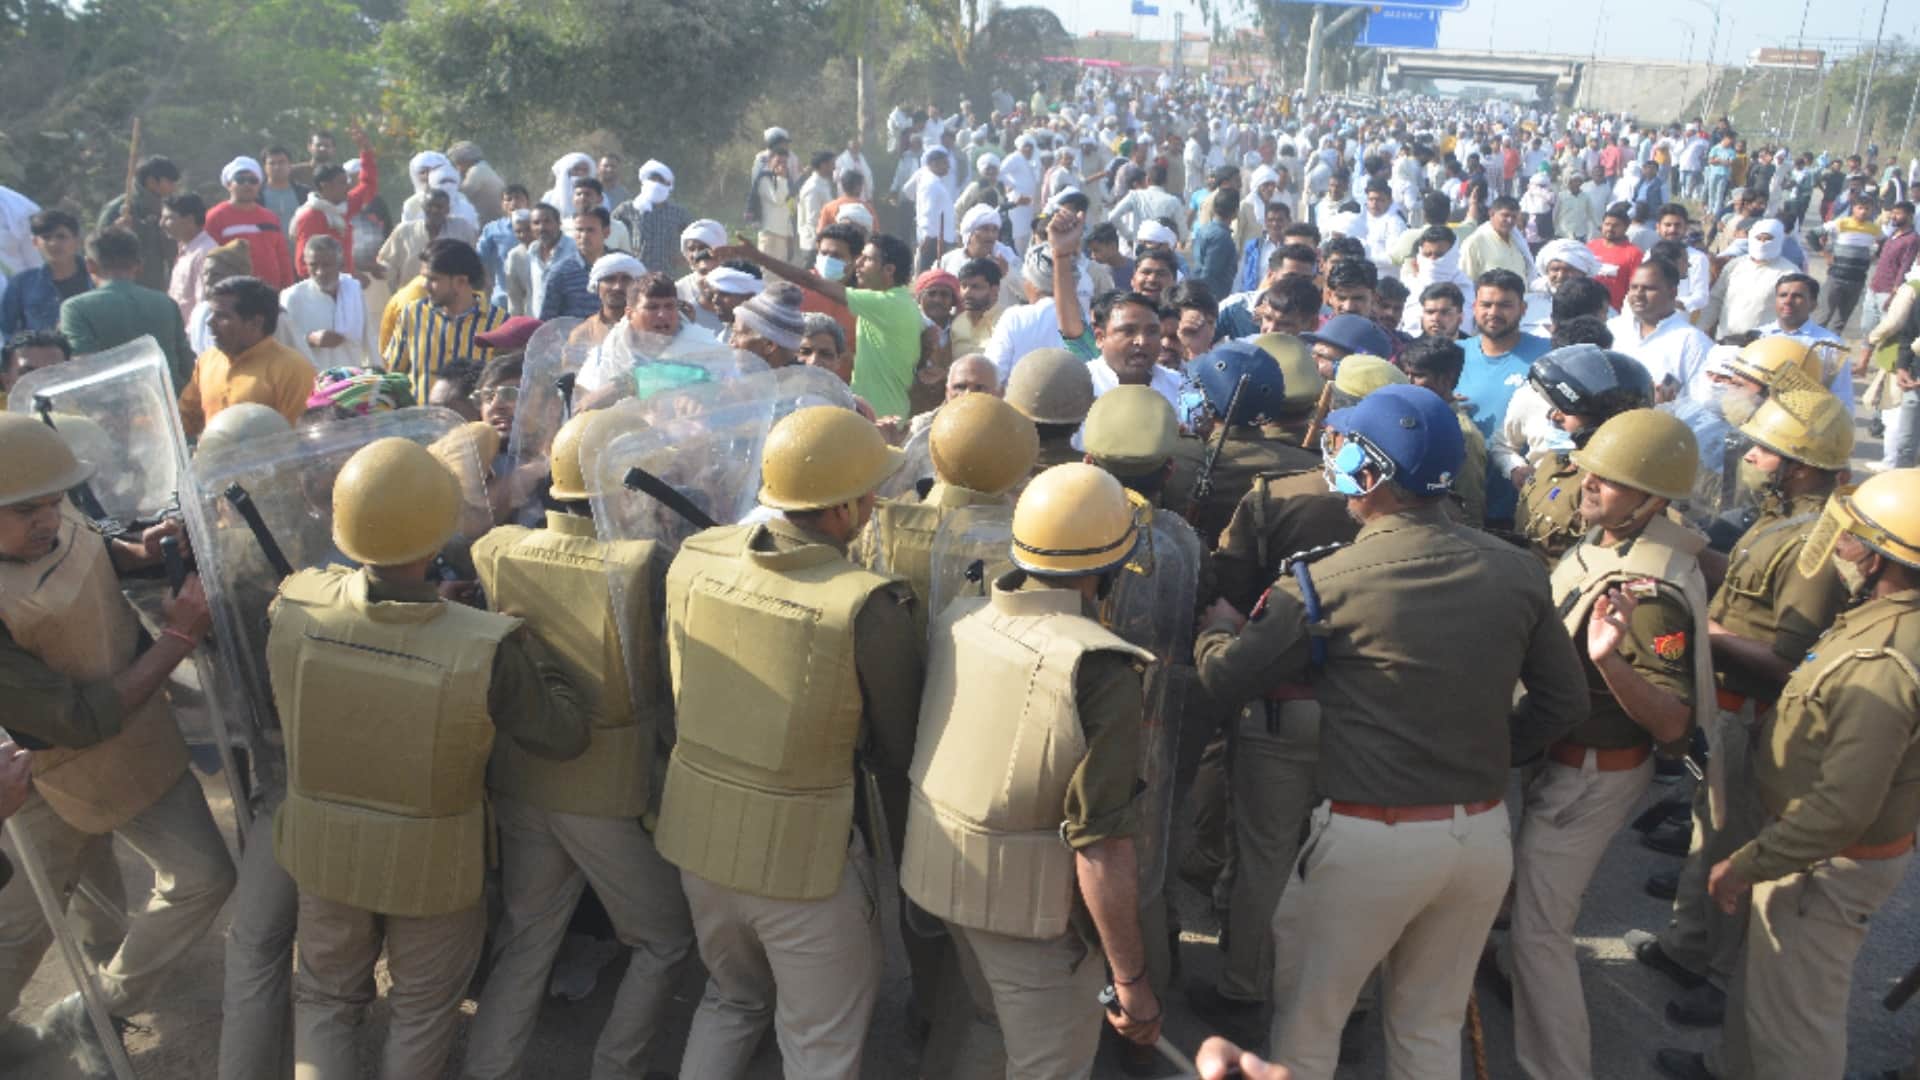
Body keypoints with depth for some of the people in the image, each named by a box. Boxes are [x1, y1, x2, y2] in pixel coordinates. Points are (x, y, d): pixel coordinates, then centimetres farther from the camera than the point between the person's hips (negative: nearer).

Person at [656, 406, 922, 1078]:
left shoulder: (694, 558, -9)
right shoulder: (868, 608, -24)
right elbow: (899, 750, -9)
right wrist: (873, 808, 10)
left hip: (699, 834, 6)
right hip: (807, 855, -5)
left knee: (732, 999, 30)